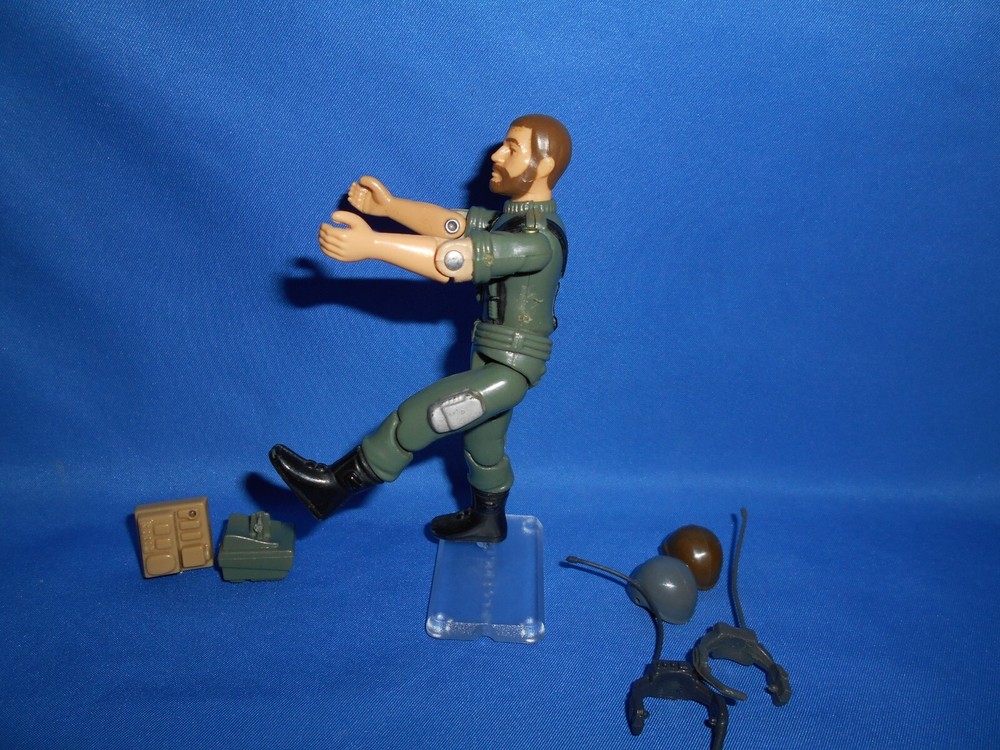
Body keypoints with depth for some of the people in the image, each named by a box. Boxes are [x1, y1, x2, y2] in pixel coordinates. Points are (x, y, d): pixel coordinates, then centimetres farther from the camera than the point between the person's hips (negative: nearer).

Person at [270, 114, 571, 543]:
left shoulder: (540, 239, -27)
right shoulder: (514, 217, 5)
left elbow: (460, 260, -36)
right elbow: (452, 224, 5)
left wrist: (372, 244, -40)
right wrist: (389, 206, -9)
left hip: (510, 367, -9)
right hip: (491, 357, 9)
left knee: (418, 415, -13)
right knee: (482, 444, 24)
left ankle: (337, 483, 3)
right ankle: (486, 521, 45)